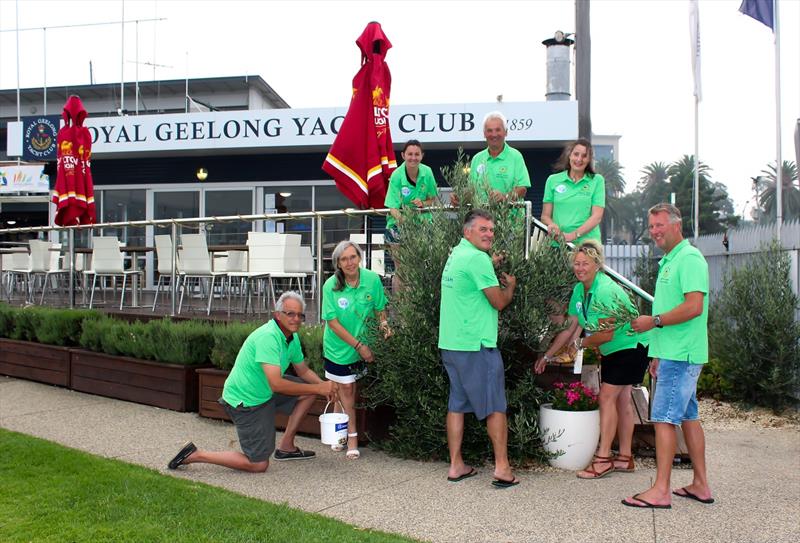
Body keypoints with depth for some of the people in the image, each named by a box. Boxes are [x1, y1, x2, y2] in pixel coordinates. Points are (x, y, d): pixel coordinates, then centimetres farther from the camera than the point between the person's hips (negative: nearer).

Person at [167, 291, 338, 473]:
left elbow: (303, 370, 16)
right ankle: (195, 455, 4)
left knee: (309, 391, 6)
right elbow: (276, 384, -35)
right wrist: (318, 388, -27)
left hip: (265, 393, 9)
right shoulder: (268, 337, -28)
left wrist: (324, 385, -5)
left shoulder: (292, 337, 3)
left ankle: (286, 447, 14)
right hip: (245, 402, -9)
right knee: (259, 465, -5)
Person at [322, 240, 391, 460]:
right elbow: (333, 322, -17)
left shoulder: (372, 279, -12)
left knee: (351, 387, 10)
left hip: (363, 343, 2)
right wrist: (358, 345, -19)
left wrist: (384, 324, -18)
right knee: (345, 387, 5)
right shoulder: (331, 285, -18)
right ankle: (352, 434, 18)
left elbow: (379, 308, 3)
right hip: (338, 345, -2)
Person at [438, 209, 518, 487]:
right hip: (476, 345, -9)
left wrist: (490, 265, 21)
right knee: (496, 407, 1)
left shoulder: (456, 254, 13)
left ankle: (456, 466, 17)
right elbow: (499, 302, -10)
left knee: (457, 405, 12)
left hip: (450, 344, 9)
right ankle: (502, 469, 4)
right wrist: (510, 285, 8)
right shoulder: (478, 258, -15)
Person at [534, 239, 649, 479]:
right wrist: (547, 356, 10)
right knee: (621, 399, 11)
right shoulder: (579, 289, 2)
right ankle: (625, 457, 19)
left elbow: (606, 334, -24)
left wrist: (581, 343, -7)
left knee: (607, 397, -13)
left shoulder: (605, 291, -26)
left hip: (630, 346, -9)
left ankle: (603, 458, -9)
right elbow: (570, 328, 9)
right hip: (613, 350, 9)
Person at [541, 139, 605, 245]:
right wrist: (552, 225, -10)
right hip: (558, 242, 1)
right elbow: (545, 216, 12)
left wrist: (574, 235, -14)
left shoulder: (597, 180, 7)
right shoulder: (553, 180, 11)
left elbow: (597, 216, -1)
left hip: (587, 241, -1)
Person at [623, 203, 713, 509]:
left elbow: (694, 306, -23)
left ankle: (660, 491, -5)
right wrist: (658, 354, 21)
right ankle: (701, 485, 21)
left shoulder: (689, 258, -13)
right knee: (688, 417, 13)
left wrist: (655, 321, -15)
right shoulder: (669, 261, 19)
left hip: (680, 356, -10)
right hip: (675, 353, 10)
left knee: (664, 418, -9)